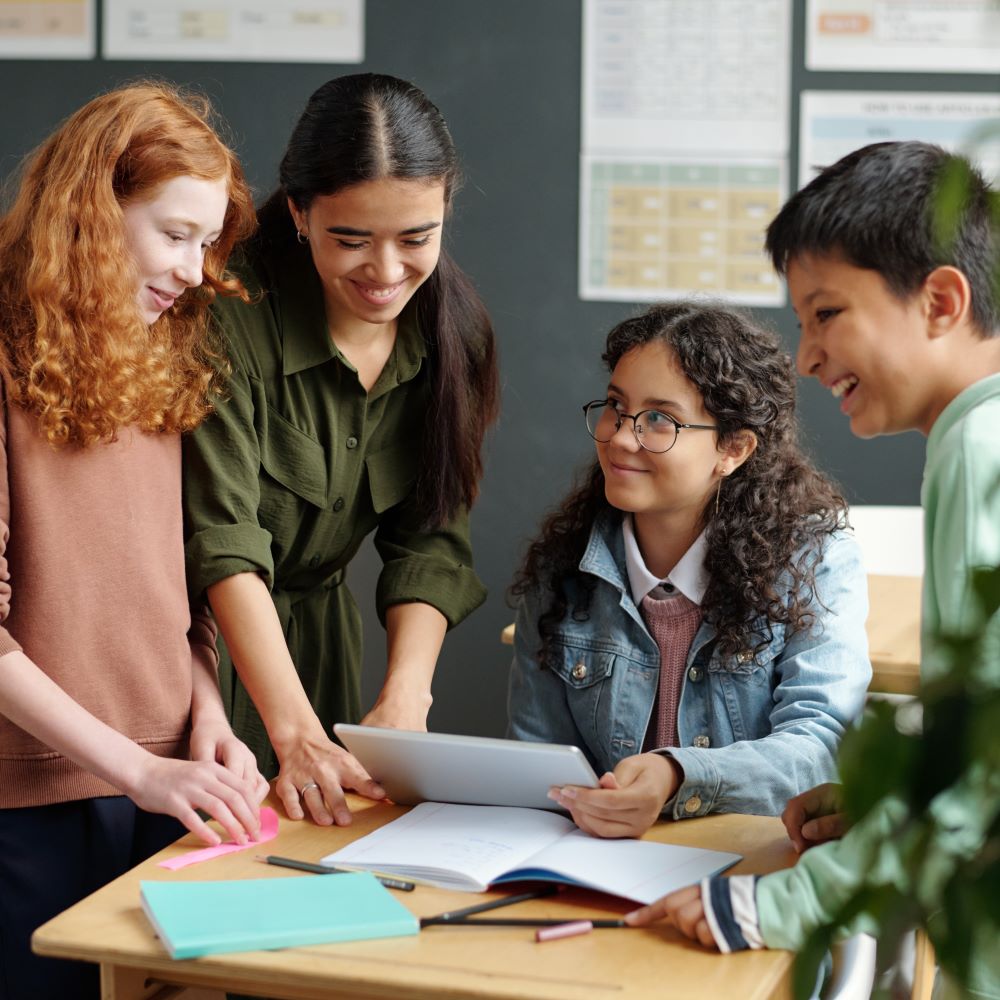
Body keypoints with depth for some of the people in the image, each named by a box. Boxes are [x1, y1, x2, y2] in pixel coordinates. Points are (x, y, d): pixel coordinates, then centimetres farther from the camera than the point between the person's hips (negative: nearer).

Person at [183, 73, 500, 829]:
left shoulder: (452, 332, -7)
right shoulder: (232, 317, -24)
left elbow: (429, 540, -8)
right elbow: (225, 541, -28)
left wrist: (406, 697, -23)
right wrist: (294, 731, -36)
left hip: (319, 639, 5)